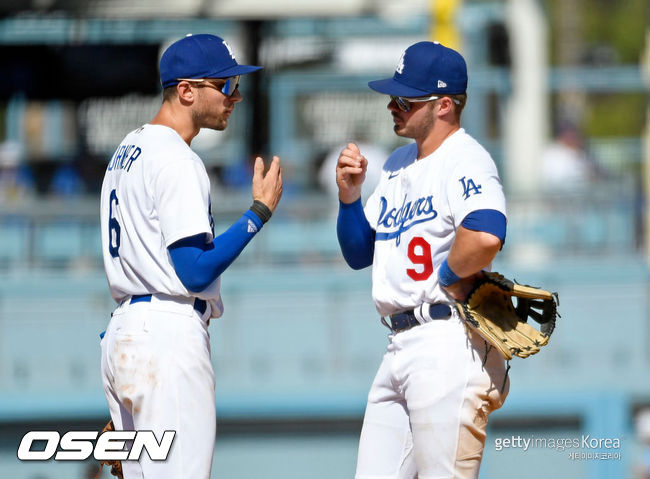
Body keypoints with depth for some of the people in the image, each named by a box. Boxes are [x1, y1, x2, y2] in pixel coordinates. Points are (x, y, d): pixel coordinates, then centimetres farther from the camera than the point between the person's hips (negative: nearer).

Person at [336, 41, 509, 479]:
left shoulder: (465, 160, -12)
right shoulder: (398, 164, 19)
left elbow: (485, 237, -32)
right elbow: (359, 254, 21)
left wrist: (449, 278, -16)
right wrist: (350, 195, 6)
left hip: (449, 342, -10)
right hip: (400, 345, 10)